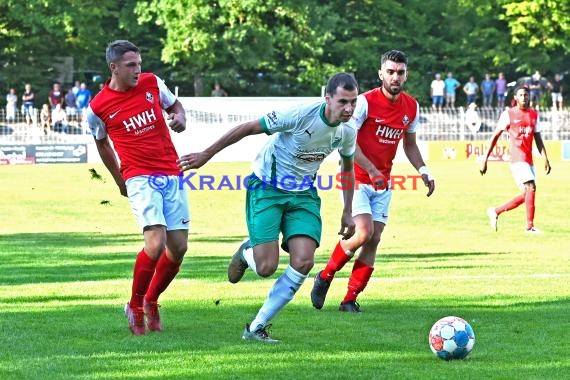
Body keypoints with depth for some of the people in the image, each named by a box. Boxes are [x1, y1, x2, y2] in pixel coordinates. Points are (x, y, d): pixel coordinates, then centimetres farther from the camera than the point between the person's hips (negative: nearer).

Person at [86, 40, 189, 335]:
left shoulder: (152, 83, 3)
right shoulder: (97, 108, -4)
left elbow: (175, 104, 22)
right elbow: (101, 143, 13)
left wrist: (180, 117, -2)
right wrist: (119, 181, 21)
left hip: (172, 175, 4)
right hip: (140, 178, -4)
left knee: (178, 248, 2)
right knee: (156, 243, -21)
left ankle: (151, 301, 25)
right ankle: (135, 306, -1)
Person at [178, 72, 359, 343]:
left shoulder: (347, 132, -6)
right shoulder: (301, 115, -25)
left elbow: (347, 167, 16)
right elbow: (248, 128, -16)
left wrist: (347, 212, 13)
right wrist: (206, 155, -13)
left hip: (303, 193, 5)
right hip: (267, 188, -5)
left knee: (303, 261, -15)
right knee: (266, 267, -14)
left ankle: (256, 328, -2)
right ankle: (247, 253, 27)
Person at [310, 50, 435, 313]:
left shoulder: (411, 107, 5)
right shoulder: (366, 102, -14)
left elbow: (409, 144, 19)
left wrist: (423, 170, 3)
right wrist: (371, 169, -25)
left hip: (383, 184, 6)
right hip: (356, 178, -6)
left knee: (373, 241, -1)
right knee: (364, 232, -19)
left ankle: (350, 300, 5)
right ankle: (325, 276, 3)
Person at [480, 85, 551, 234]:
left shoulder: (534, 114, 15)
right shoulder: (508, 114, -1)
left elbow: (538, 139, 17)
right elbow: (495, 136, 1)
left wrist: (545, 158, 4)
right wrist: (485, 160, -2)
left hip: (529, 160, 7)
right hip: (517, 158, -7)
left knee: (526, 195, 6)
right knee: (531, 187, -19)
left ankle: (495, 212, 21)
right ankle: (530, 226, -16)